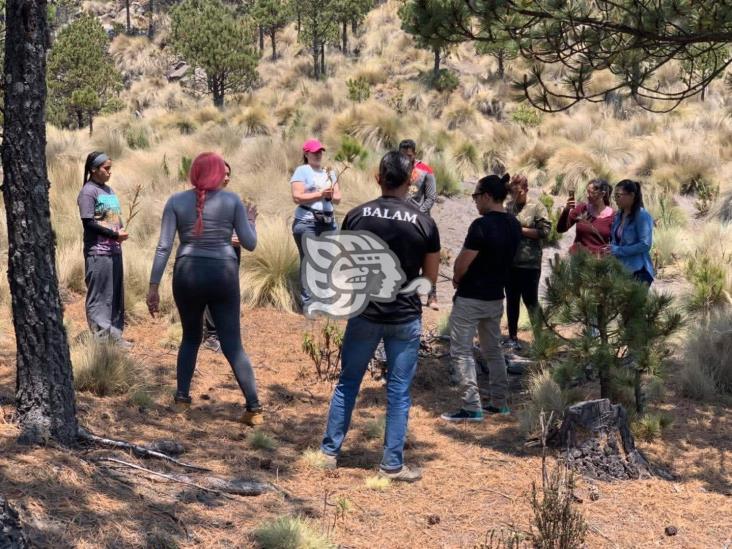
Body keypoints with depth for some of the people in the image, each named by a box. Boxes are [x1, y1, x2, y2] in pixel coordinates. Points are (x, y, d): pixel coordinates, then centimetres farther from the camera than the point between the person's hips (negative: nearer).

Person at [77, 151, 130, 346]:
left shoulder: (108, 190, 15)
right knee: (99, 298, -4)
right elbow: (89, 222, -16)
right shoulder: (88, 192, -10)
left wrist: (121, 232, -1)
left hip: (114, 250, 8)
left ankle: (115, 335, 19)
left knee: (116, 297, 12)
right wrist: (114, 235, -17)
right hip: (98, 252, -8)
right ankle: (101, 338, 0)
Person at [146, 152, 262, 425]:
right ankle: (254, 407, -3)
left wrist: (153, 286, -1)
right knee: (232, 344, 3)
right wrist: (250, 221, 22)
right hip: (223, 274, -1)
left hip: (188, 274, 1)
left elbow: (164, 247, -3)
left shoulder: (176, 201, 2)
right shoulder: (232, 200, 1)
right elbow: (249, 244, 3)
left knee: (191, 337, 22)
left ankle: (182, 398, 18)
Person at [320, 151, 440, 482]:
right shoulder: (424, 223, -7)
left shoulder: (357, 216, -6)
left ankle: (330, 451, 21)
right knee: (398, 392, 7)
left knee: (347, 383, 15)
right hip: (405, 317, -1)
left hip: (365, 313, 1)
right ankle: (392, 464, 11)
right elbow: (430, 279, 0)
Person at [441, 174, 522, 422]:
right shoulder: (514, 225, 4)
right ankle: (499, 402, 22)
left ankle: (472, 408, -5)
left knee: (461, 351, -2)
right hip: (495, 297, 8)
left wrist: (456, 279, 1)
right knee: (493, 350, 18)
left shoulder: (482, 225, -22)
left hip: (471, 298, -8)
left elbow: (462, 263, -19)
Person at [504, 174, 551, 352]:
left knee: (530, 300, -1)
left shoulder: (537, 207, -5)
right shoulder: (508, 206, 8)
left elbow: (545, 230, -11)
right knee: (512, 300, 12)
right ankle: (512, 337, 21)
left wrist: (520, 229, -13)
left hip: (530, 263, -5)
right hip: (510, 261, 5)